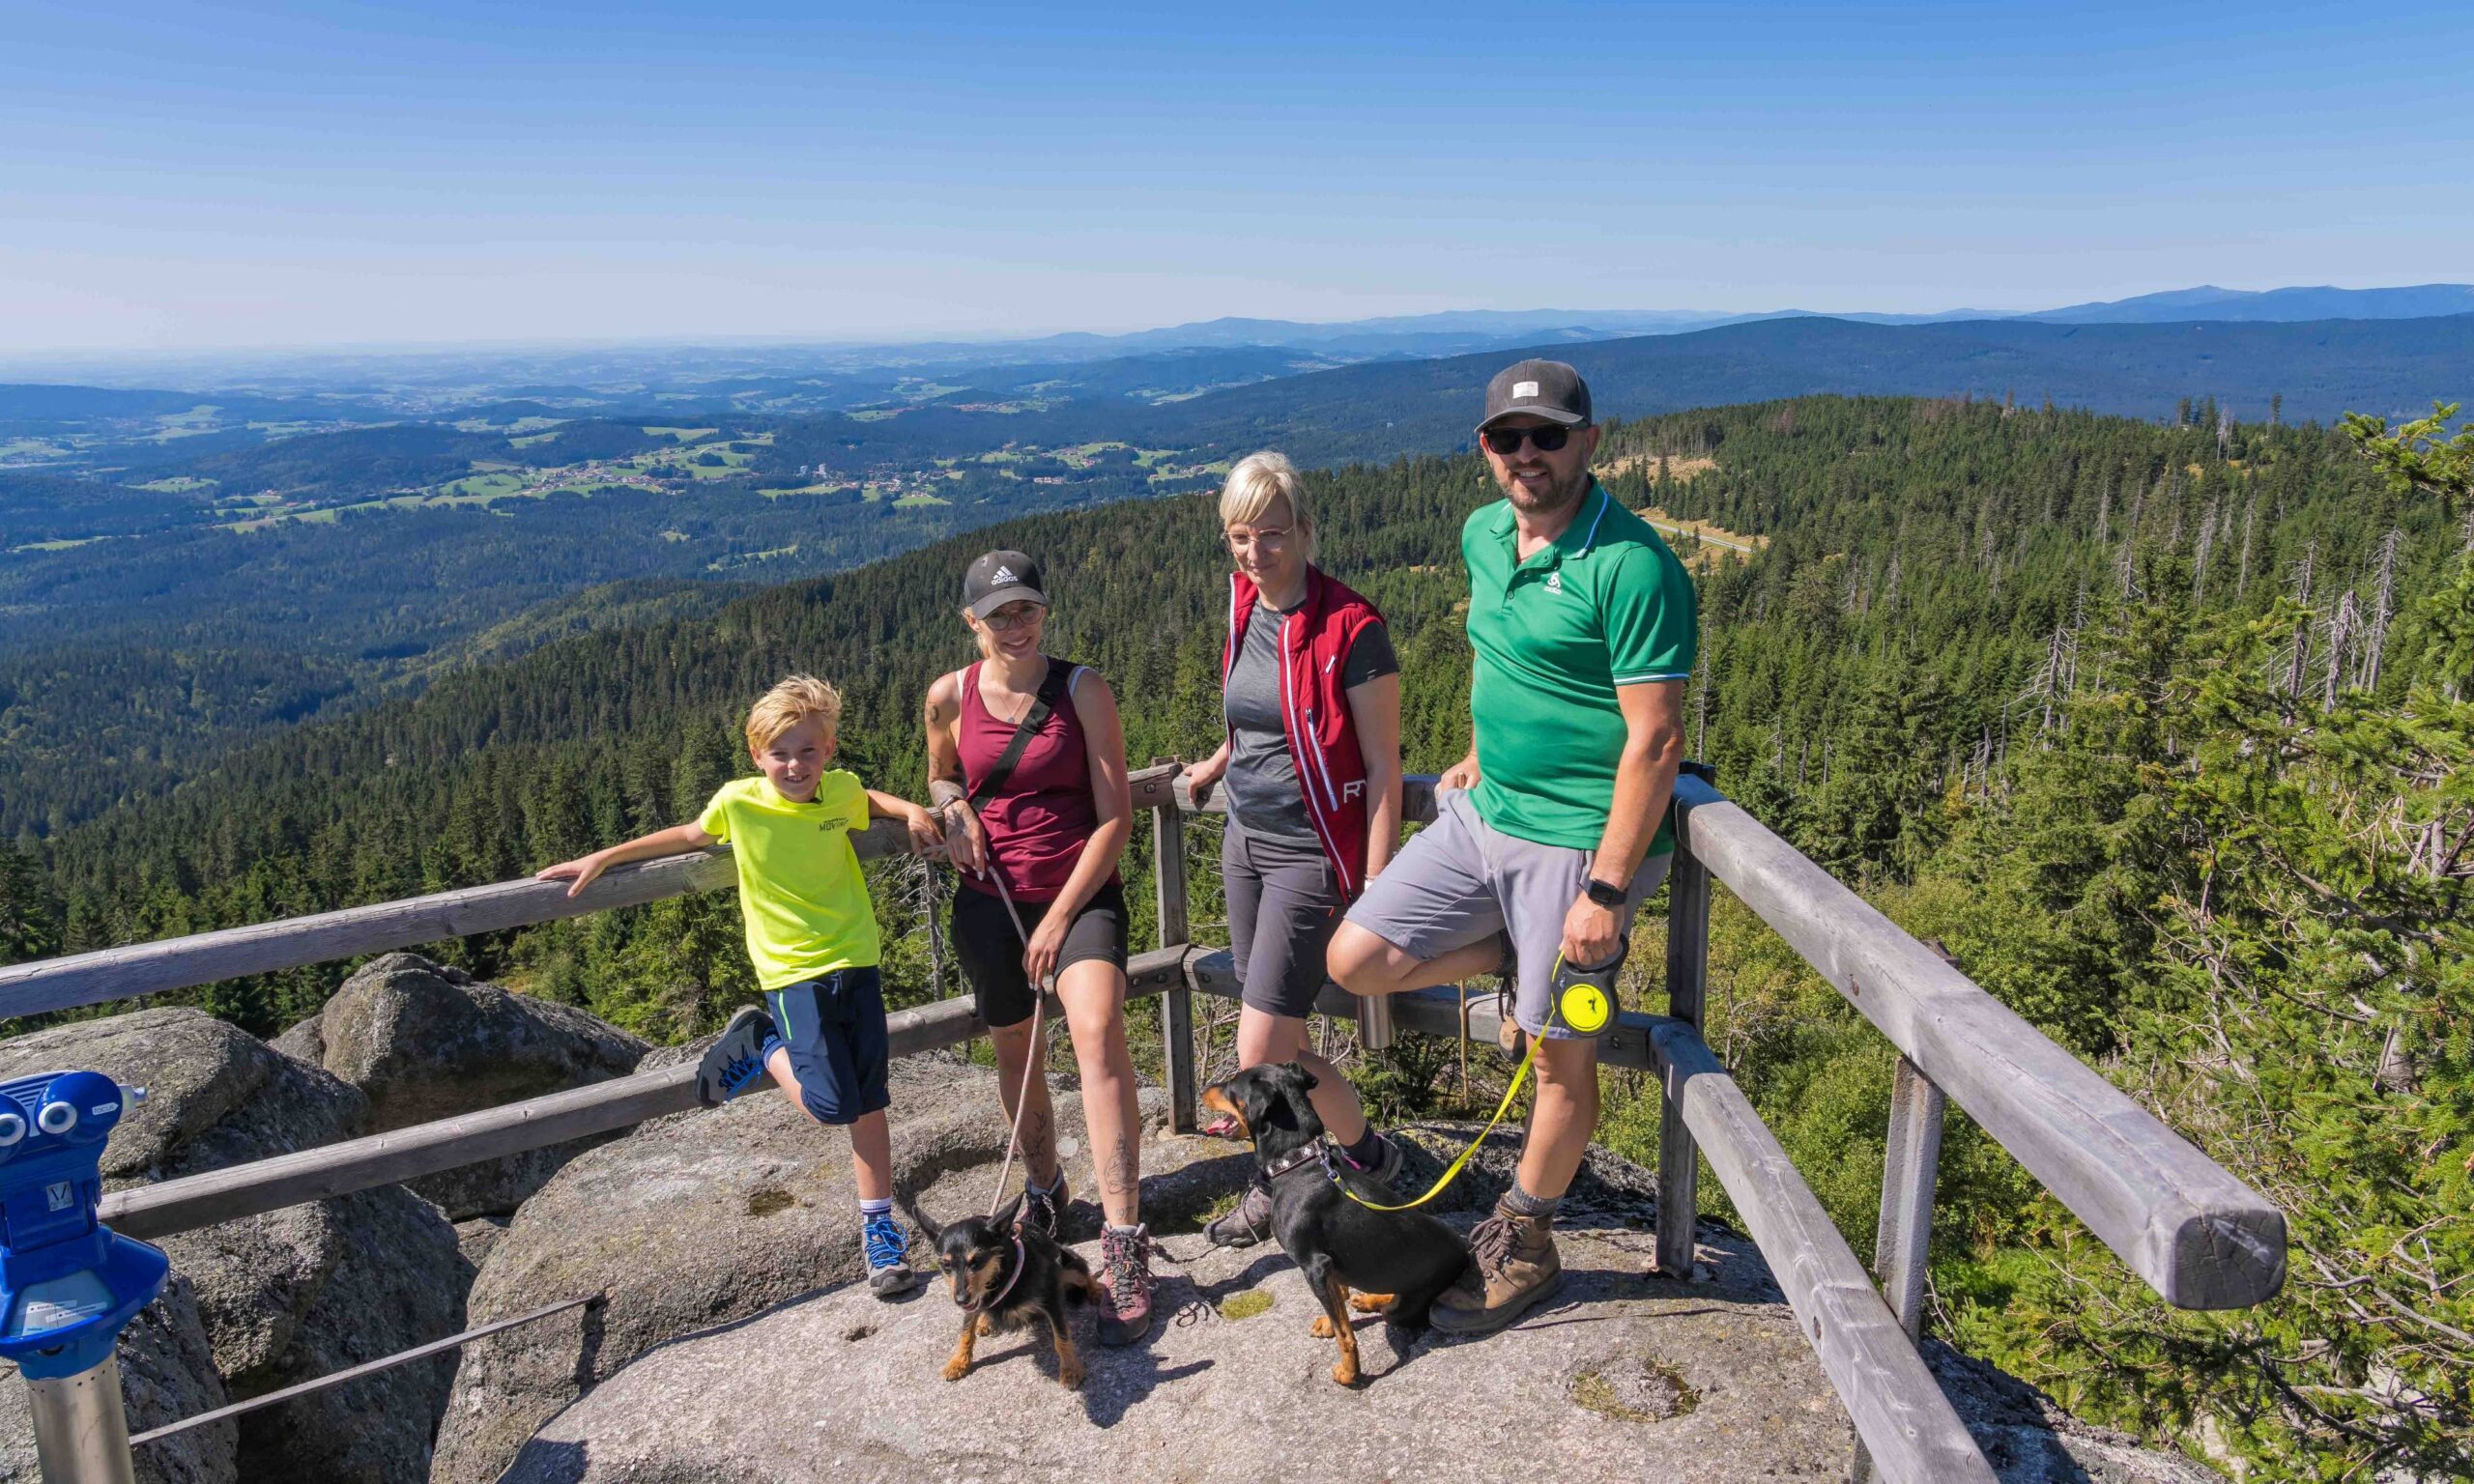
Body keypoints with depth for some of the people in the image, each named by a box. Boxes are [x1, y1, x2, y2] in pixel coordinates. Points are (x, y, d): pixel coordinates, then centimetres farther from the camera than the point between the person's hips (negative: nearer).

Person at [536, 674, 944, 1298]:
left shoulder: (843, 790, -3)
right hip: (792, 972, -3)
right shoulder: (739, 801, -10)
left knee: (868, 1102, 7)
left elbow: (867, 799, 23)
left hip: (856, 962, 3)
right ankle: (759, 1044, 14)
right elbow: (689, 836, 12)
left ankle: (879, 1229, 22)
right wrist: (601, 859, 17)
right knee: (831, 1103, -15)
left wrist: (911, 811, 4)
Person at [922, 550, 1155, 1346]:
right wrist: (953, 807, -5)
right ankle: (1043, 1186, 44)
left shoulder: (1083, 690, -8)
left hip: (1080, 892, -3)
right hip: (989, 898, 3)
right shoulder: (949, 697, 0)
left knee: (1097, 1029, -26)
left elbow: (1115, 816, -8)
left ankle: (1124, 1245, -24)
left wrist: (1060, 918, -13)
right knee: (1015, 1051, 15)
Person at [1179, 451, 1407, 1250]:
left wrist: (1375, 892, -16)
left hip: (1311, 854, -7)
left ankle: (1367, 1156, 18)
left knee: (1261, 1052, -7)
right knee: (1276, 1042, 11)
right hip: (1245, 842, 7)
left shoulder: (1351, 628, -18)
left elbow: (1383, 770, -15)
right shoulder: (1245, 609, 4)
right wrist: (1218, 763, 35)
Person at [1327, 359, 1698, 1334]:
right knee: (1356, 959, 4)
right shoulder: (1484, 534, 5)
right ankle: (1518, 960, 24)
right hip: (1482, 816, 7)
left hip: (1577, 842, -7)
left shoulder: (1631, 567, -19)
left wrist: (1606, 893, -21)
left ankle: (1524, 1244, 27)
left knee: (1559, 1055, 6)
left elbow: (1654, 742, -20)